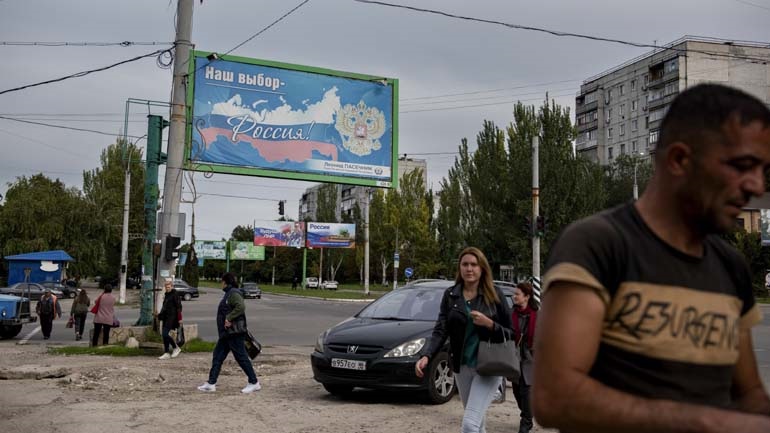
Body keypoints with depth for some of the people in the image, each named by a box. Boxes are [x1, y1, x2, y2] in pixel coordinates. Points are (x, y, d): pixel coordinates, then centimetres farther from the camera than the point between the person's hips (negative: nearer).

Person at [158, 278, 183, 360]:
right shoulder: (166, 295, 15)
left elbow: (179, 307, -13)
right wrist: (160, 315, 20)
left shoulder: (175, 295, -9)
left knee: (165, 334, -15)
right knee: (164, 334, 9)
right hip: (166, 317, 9)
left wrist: (179, 319, -17)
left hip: (171, 317, -9)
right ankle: (167, 353, 19)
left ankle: (176, 348, -3)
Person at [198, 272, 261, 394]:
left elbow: (241, 307, -30)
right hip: (226, 333, 11)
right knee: (217, 356, 10)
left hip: (234, 332, -11)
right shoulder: (229, 293, 17)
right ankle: (211, 383, 14)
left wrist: (229, 318, -25)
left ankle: (254, 383, 5)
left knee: (241, 357, -4)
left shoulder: (234, 293, -15)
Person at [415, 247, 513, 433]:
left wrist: (489, 324, -20)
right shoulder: (450, 295, 1)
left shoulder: (494, 294, -5)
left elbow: (510, 333, -1)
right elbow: (440, 330, -6)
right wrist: (427, 356, -22)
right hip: (462, 367, 4)